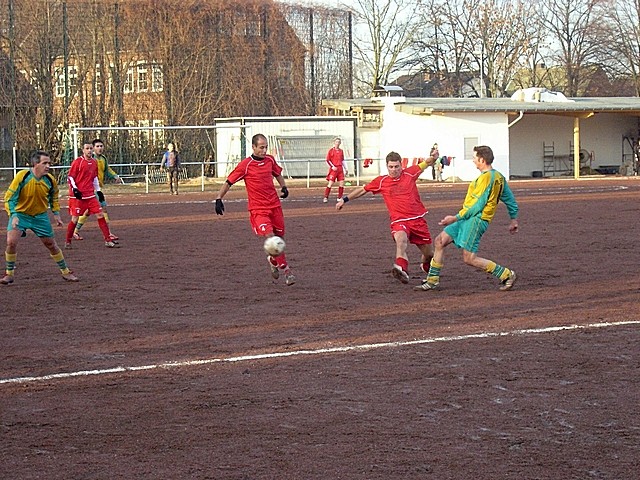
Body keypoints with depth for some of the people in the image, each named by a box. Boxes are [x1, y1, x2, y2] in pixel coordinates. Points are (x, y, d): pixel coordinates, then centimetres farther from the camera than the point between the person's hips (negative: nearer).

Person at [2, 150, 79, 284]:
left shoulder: (50, 180, -11)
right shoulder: (22, 176, -23)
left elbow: (54, 197, 11)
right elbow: (10, 197, -18)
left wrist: (56, 214, 2)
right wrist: (13, 215, -30)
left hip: (40, 216, 3)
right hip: (20, 214, -3)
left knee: (51, 244, 8)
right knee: (11, 242, -20)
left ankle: (65, 272, 25)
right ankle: (9, 274, -3)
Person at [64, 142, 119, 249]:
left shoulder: (94, 162, 10)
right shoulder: (77, 162, -9)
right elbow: (69, 177, -8)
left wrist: (98, 190, 18)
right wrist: (75, 189, -19)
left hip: (90, 195, 6)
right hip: (78, 195, -6)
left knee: (100, 215, -1)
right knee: (75, 219, -4)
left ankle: (108, 241, 2)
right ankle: (68, 242, 12)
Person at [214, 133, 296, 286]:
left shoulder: (270, 160, 7)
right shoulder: (245, 165, -9)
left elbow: (278, 174, 27)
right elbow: (229, 182, -3)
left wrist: (284, 187, 11)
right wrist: (219, 199, -8)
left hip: (275, 205, 5)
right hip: (258, 209, -5)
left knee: (279, 236, 10)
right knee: (270, 236, -20)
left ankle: (273, 260, 39)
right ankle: (285, 270, -12)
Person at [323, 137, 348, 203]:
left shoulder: (341, 151, 14)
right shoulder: (331, 150, -1)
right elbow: (327, 160, -3)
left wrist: (345, 169, 19)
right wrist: (332, 166, -14)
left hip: (340, 169, 5)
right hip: (333, 169, -5)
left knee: (341, 183, -1)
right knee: (330, 183, -11)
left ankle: (339, 197, 10)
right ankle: (326, 198, -6)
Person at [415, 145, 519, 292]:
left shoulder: (486, 177, -17)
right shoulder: (498, 176, 13)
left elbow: (478, 205, -20)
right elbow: (510, 199, 19)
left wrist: (456, 218, -15)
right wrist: (514, 219, 29)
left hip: (476, 219, -11)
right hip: (469, 219, 11)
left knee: (469, 258, -10)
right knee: (440, 241, 10)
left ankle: (506, 275, -1)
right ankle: (432, 280, 14)